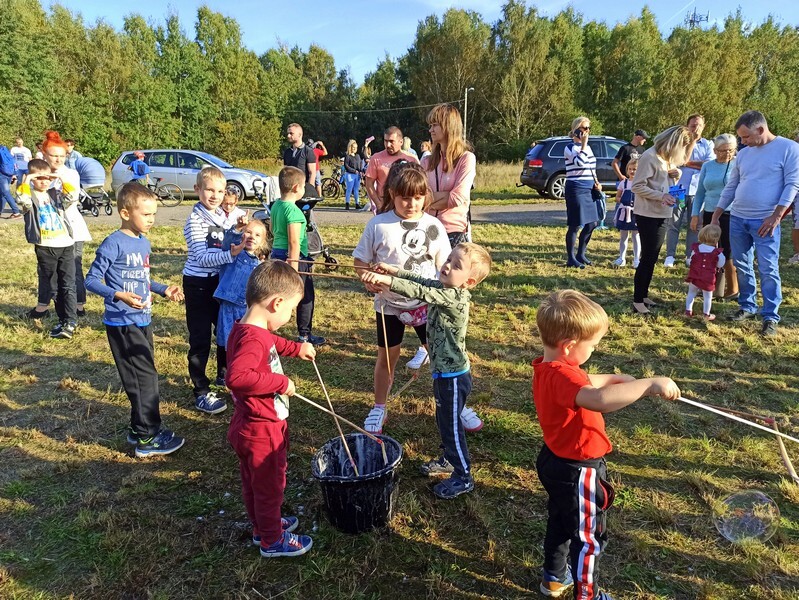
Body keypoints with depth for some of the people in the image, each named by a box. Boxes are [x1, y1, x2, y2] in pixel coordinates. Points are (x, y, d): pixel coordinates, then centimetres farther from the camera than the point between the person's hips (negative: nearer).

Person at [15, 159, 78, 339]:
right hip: (44, 248, -1)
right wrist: (26, 181, -21)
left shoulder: (56, 194, 10)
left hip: (66, 245, 1)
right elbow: (23, 200, -21)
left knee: (68, 285, -5)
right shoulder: (30, 197, 2)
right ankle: (63, 320, 20)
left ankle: (70, 322, -7)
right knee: (53, 286, 9)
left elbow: (71, 197, -9)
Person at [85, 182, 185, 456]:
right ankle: (147, 438, 7)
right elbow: (91, 280, -15)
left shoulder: (144, 242, 9)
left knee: (145, 376, 16)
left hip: (142, 320, 9)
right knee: (144, 378, -4)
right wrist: (119, 296, -29)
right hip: (122, 323, -8)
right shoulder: (113, 244, -16)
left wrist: (164, 289, 9)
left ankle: (139, 428, 30)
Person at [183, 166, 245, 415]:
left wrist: (240, 242, -3)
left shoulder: (222, 216, 6)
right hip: (198, 284, -7)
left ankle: (223, 374, 40)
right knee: (200, 340, -1)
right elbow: (201, 258, -24)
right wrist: (231, 254, -36)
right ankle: (201, 393, 9)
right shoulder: (195, 220, -16)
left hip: (219, 281, 7)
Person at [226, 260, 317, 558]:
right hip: (262, 432, -10)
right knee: (270, 486, 13)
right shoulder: (253, 338, -31)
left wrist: (296, 348, 18)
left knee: (254, 483, 27)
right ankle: (273, 540, 33)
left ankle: (263, 526, 48)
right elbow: (236, 376, -46)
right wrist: (280, 381, -36)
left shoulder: (247, 330, 1)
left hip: (249, 428, 10)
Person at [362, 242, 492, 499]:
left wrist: (387, 280, -42)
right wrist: (393, 270, 6)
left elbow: (421, 292, -38)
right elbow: (421, 280, 13)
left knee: (452, 425, 5)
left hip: (453, 377, -9)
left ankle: (463, 477, 21)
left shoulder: (454, 297, -27)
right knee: (444, 420, 25)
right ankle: (449, 459, 45)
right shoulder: (443, 287, 0)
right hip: (444, 372, 9)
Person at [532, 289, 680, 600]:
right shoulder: (561, 376, -35)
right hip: (576, 471, -10)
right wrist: (650, 384, -48)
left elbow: (583, 384, 17)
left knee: (560, 521, 29)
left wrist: (614, 378, 16)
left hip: (555, 461, 10)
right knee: (588, 537, 14)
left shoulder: (546, 367, -3)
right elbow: (600, 399, -55)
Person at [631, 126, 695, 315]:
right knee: (647, 258, -7)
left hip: (662, 214, 9)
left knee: (652, 257, 12)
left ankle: (644, 295, 22)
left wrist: (676, 174, -1)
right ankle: (637, 301, -1)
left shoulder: (668, 158, 12)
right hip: (648, 215, -9)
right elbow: (637, 186, -18)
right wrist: (662, 196, -24)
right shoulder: (650, 157, -15)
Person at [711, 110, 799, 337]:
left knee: (768, 270, -3)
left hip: (765, 222, -5)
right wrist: (715, 217, 12)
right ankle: (747, 306, 25)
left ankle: (771, 317, 4)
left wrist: (775, 217, -15)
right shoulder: (743, 154, 11)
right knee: (742, 267, 11)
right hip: (737, 219, 5)